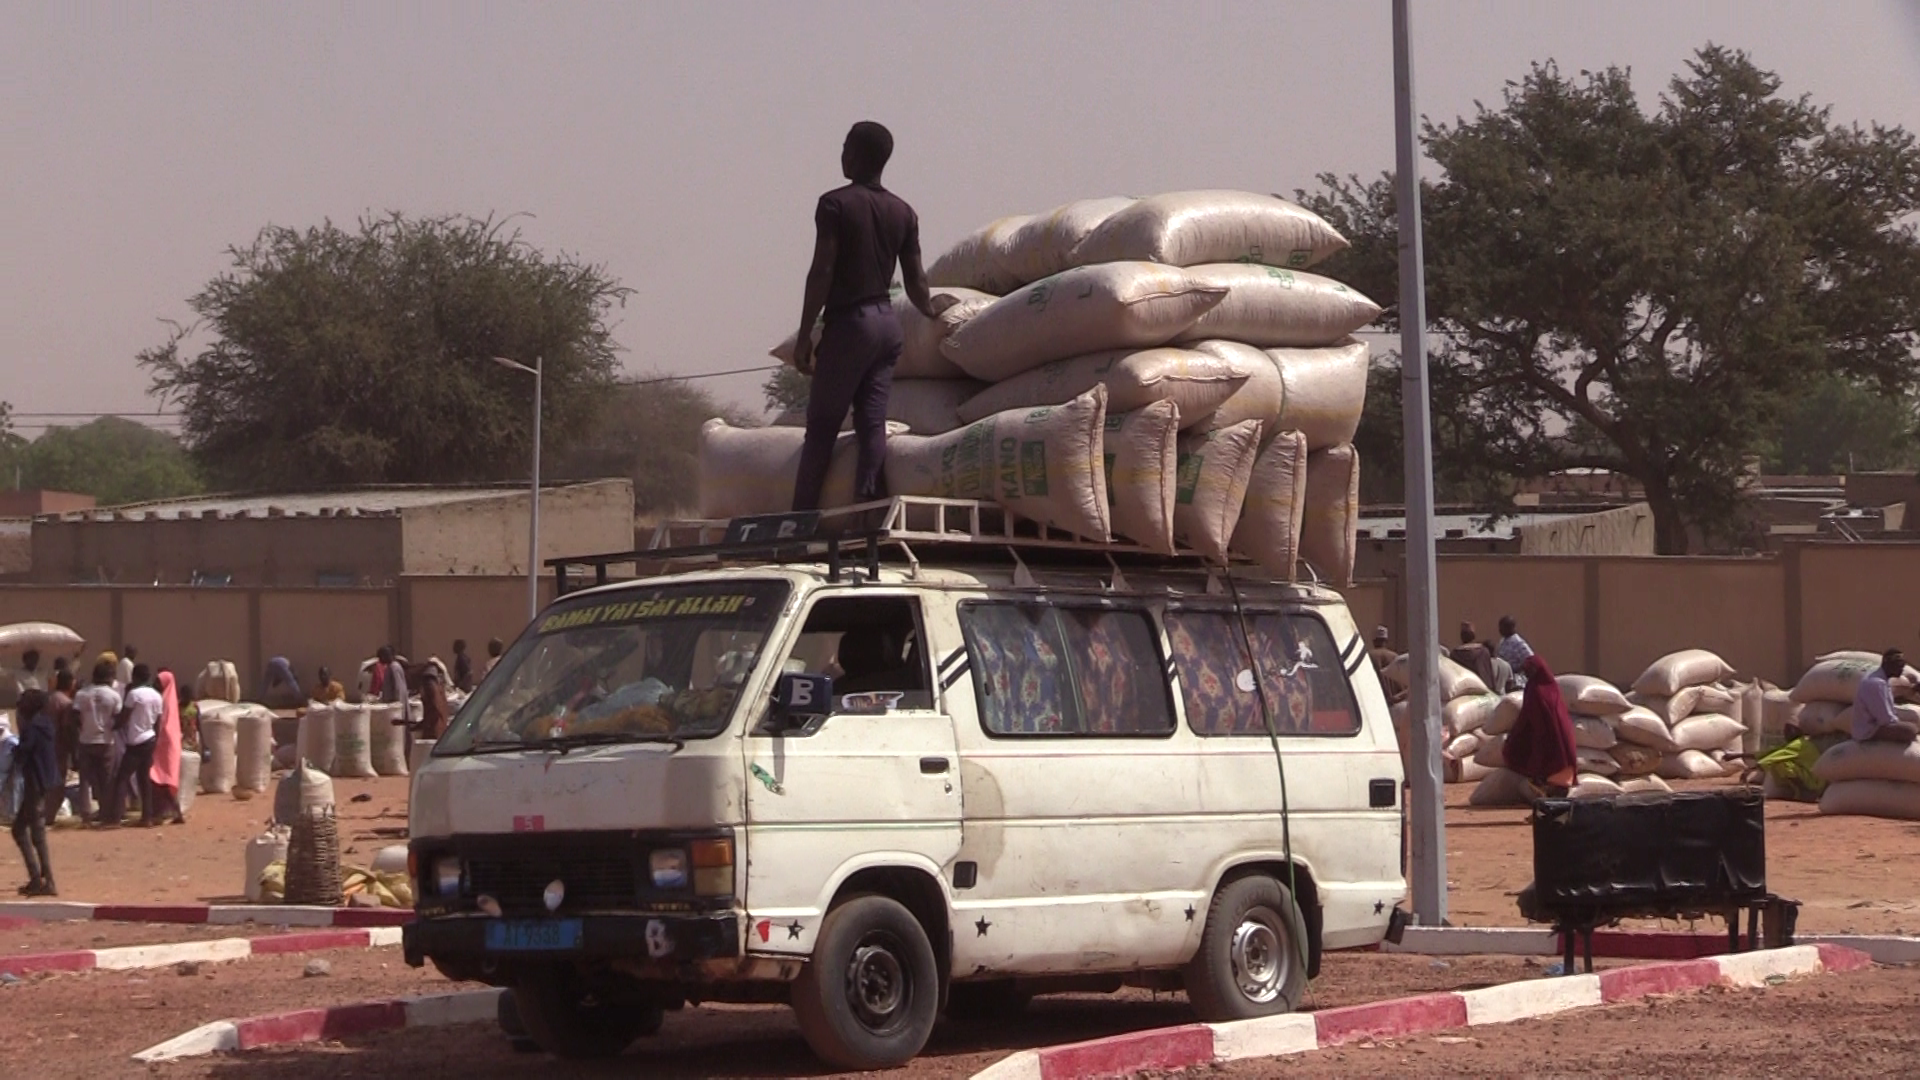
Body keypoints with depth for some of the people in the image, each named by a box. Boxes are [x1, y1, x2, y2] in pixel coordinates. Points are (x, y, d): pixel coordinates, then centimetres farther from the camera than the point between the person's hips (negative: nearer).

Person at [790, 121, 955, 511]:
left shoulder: (835, 204, -8)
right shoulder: (903, 212, 9)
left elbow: (822, 272, -13)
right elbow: (915, 280, 12)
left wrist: (804, 335, -10)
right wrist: (931, 308, 33)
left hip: (849, 322, -6)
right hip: (888, 322, 6)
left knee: (821, 427, -1)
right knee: (872, 423, 3)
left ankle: (802, 517, -1)